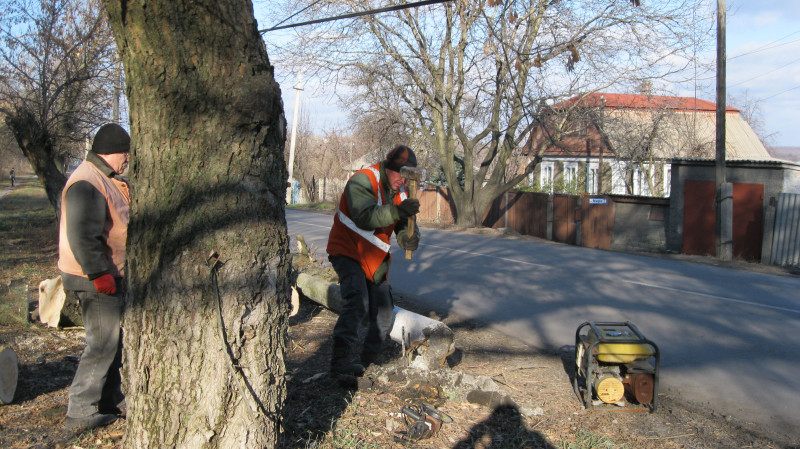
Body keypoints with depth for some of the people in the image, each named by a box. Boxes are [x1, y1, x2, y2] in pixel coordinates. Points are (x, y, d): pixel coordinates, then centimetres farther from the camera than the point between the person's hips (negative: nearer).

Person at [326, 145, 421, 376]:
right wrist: (396, 211, -47)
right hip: (348, 253, -8)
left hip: (376, 260, 8)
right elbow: (365, 218, -35)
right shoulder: (362, 181, -20)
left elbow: (404, 223, 0)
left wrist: (409, 237, -24)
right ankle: (341, 359, -28)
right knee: (357, 302, -28)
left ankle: (369, 363, 28)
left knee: (383, 316, 10)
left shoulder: (400, 189, 4)